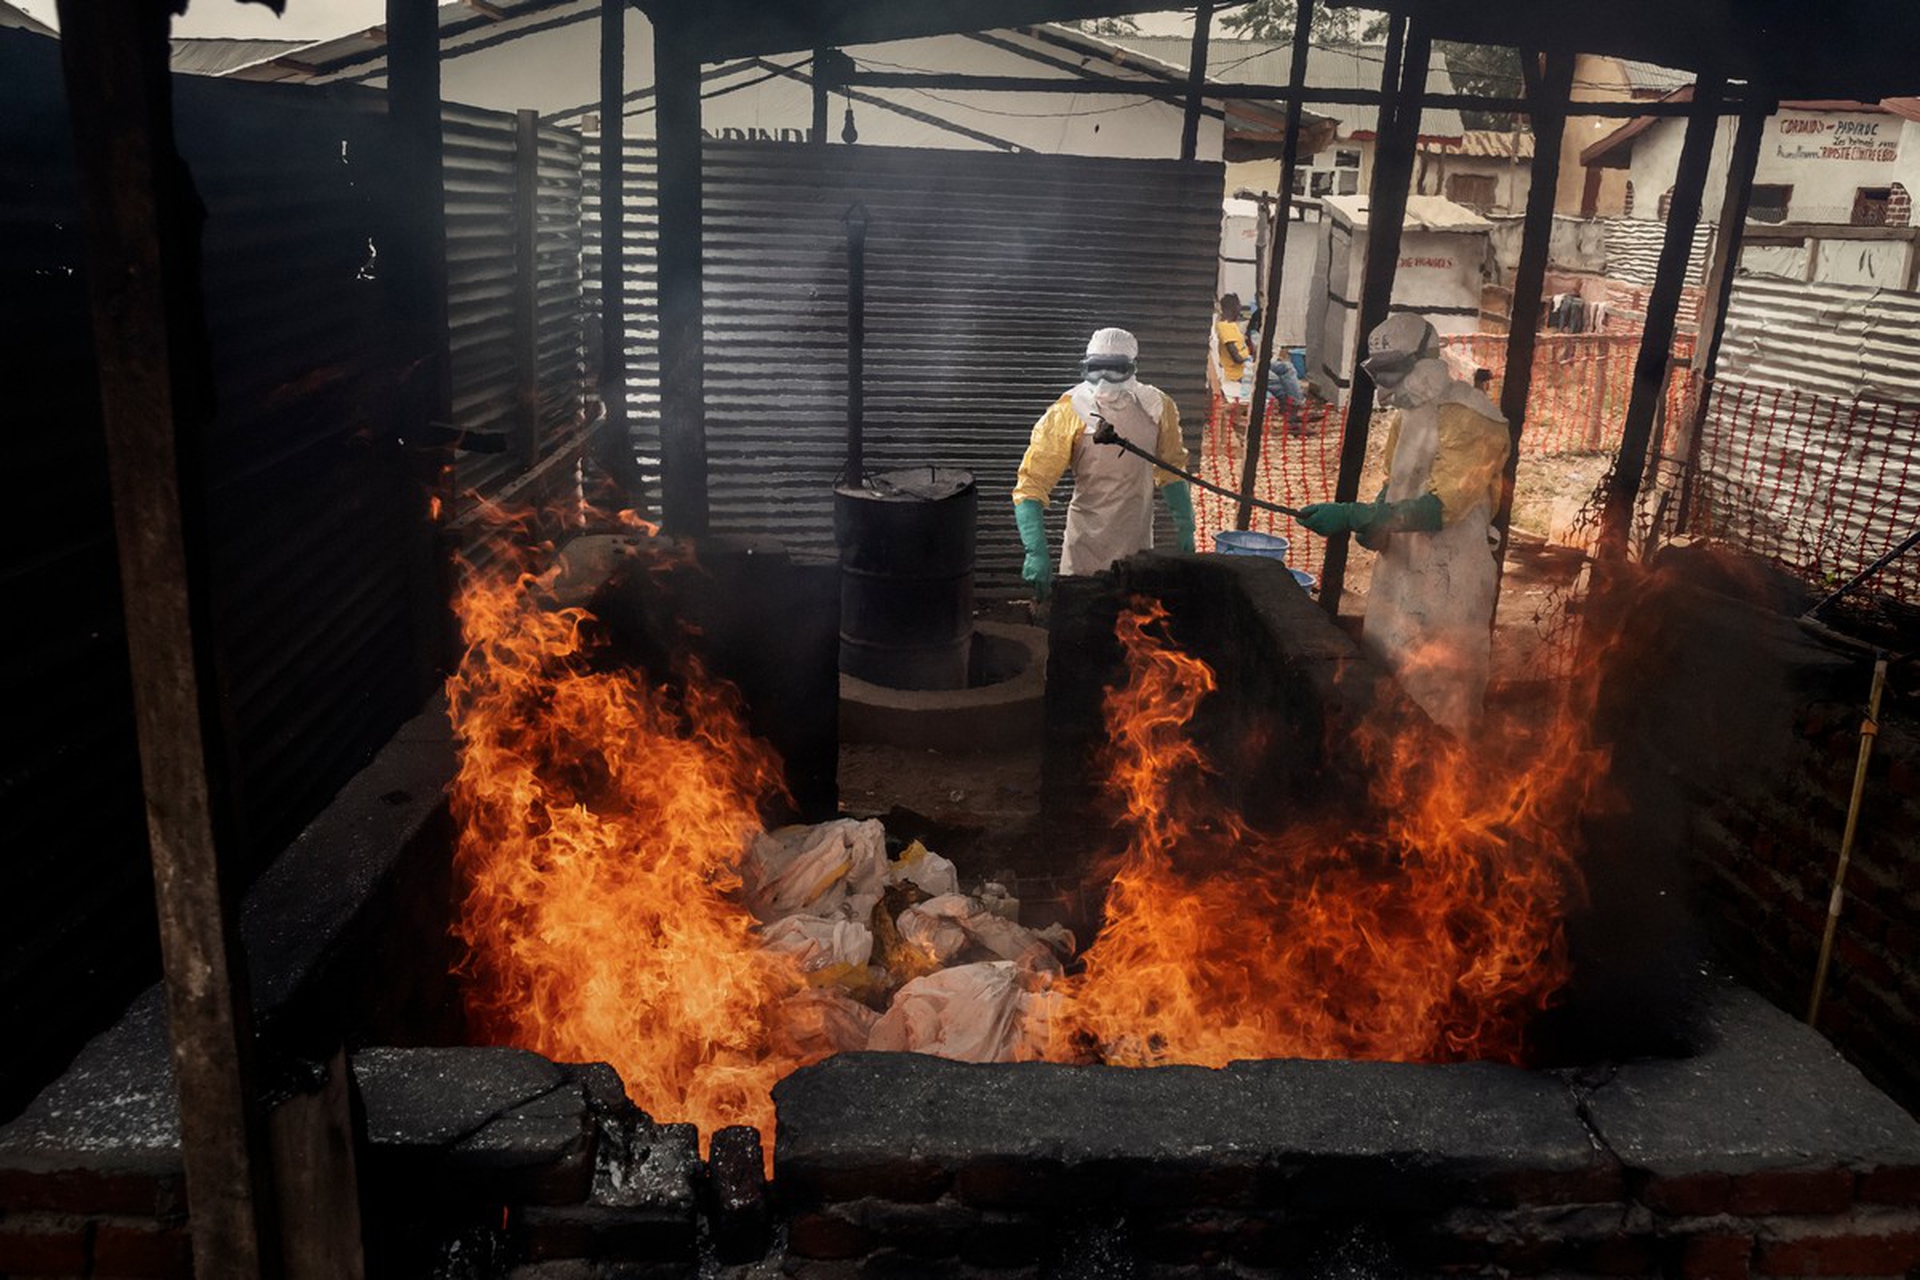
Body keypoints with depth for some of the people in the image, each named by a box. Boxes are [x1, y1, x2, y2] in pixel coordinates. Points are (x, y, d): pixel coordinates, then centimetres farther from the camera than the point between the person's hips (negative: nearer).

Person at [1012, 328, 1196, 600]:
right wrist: (1036, 553, -29)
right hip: (1085, 549, -3)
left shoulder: (1156, 407, -4)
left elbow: (1170, 472, 12)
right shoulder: (1069, 413, -15)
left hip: (1138, 546, 3)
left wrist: (1185, 528, 8)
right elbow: (1031, 486, -18)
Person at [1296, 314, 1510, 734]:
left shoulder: (1469, 419, -18)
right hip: (1401, 570, 9)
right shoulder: (1409, 415, 11)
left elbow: (1439, 508, -27)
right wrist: (1372, 523, 3)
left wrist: (1352, 515, -32)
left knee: (1433, 700, -2)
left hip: (1446, 585, -9)